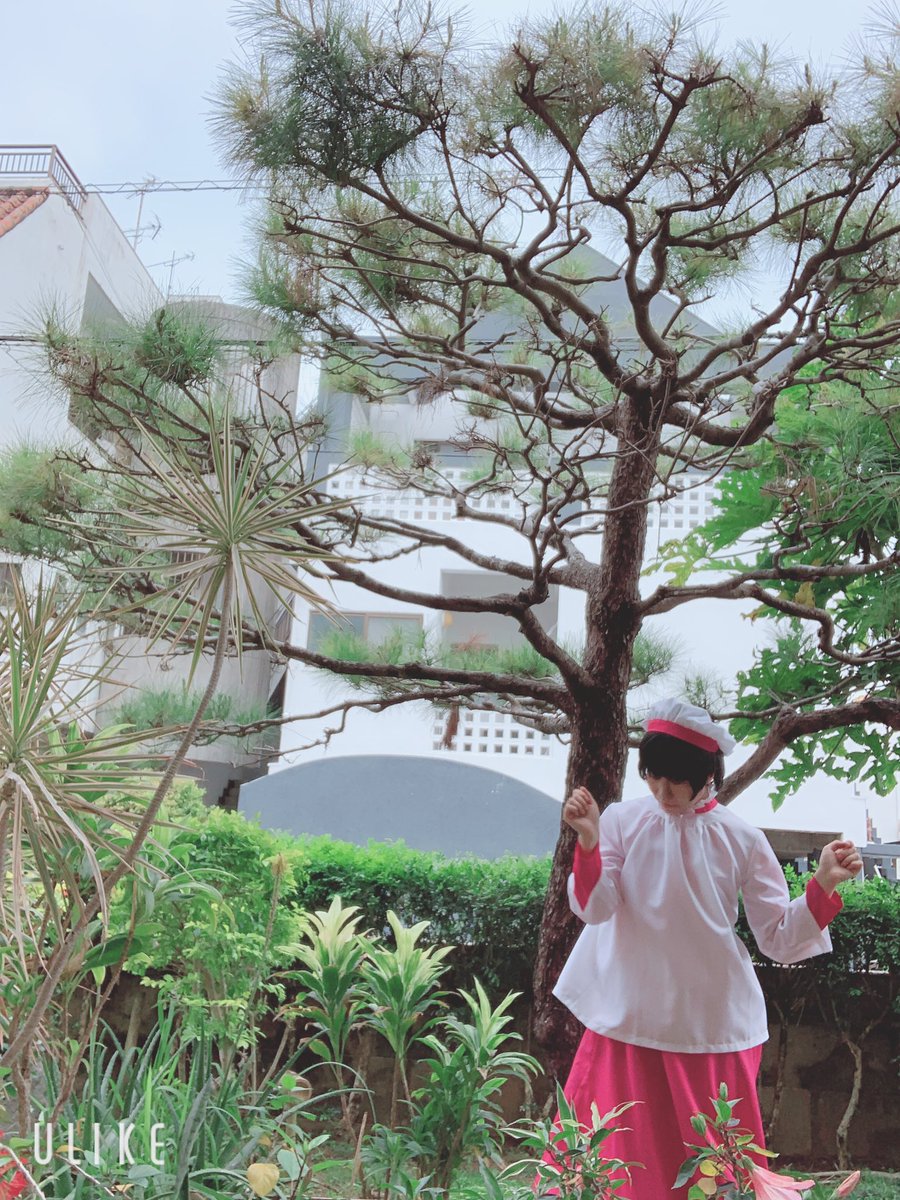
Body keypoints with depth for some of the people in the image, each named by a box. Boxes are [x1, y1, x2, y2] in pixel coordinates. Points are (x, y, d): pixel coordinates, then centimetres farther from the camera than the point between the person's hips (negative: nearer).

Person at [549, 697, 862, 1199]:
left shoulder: (741, 839, -5)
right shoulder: (622, 821, -6)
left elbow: (779, 939, -4)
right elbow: (595, 909, -14)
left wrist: (823, 886, -18)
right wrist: (588, 842, -28)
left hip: (711, 1022, 0)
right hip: (631, 1016, 0)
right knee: (625, 1153, 10)